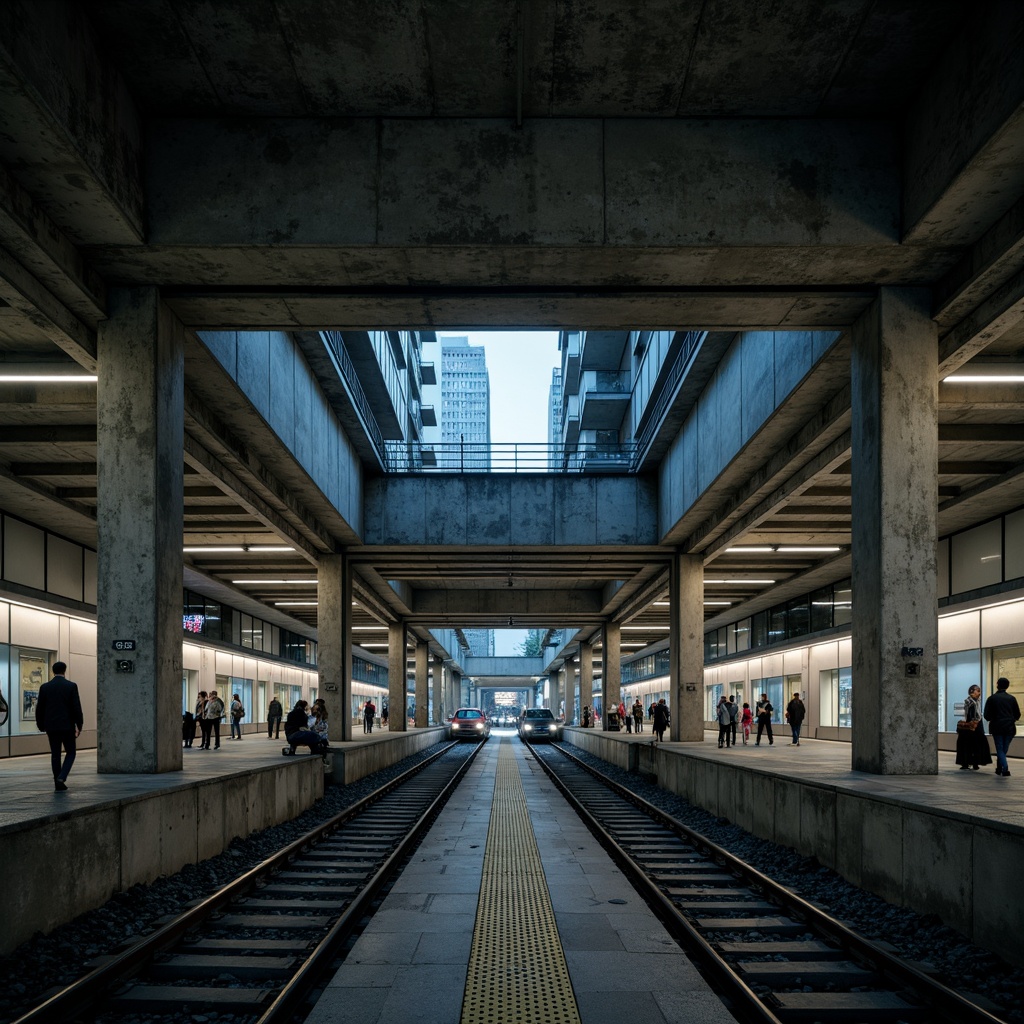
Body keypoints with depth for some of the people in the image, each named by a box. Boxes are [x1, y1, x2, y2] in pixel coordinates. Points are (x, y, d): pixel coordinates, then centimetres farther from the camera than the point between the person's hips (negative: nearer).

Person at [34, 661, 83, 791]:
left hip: (51, 726, 3)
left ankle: (58, 784, 8)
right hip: (67, 726, -2)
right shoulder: (71, 686, -6)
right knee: (71, 752, 10)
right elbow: (77, 707, -8)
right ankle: (61, 777, -10)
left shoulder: (45, 687, 1)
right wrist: (79, 726, 0)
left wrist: (41, 726, 14)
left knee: (55, 755, 9)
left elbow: (39, 708, 4)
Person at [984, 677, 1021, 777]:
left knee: (1000, 749, 0)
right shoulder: (1012, 698, 1)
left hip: (997, 727, -2)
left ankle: (1005, 770, -18)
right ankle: (999, 769, 24)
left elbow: (987, 716, -4)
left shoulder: (992, 698, -5)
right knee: (1004, 749, 16)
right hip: (1010, 727, 2)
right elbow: (1017, 715, 5)